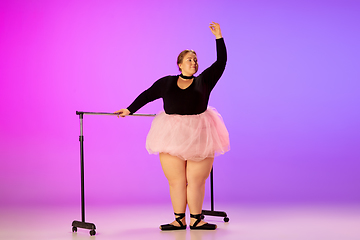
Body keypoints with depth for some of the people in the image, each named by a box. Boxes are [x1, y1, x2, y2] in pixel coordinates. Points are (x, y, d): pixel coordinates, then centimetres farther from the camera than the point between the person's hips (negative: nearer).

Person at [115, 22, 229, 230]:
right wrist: (129, 110, 22)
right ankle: (179, 220, 12)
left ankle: (195, 219, 12)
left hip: (199, 135, 0)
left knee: (196, 181, 2)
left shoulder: (204, 81, 8)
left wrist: (219, 37, 3)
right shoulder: (166, 83, 11)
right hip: (172, 135, 1)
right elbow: (147, 95, 20)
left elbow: (221, 62, 5)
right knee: (176, 181, 2)